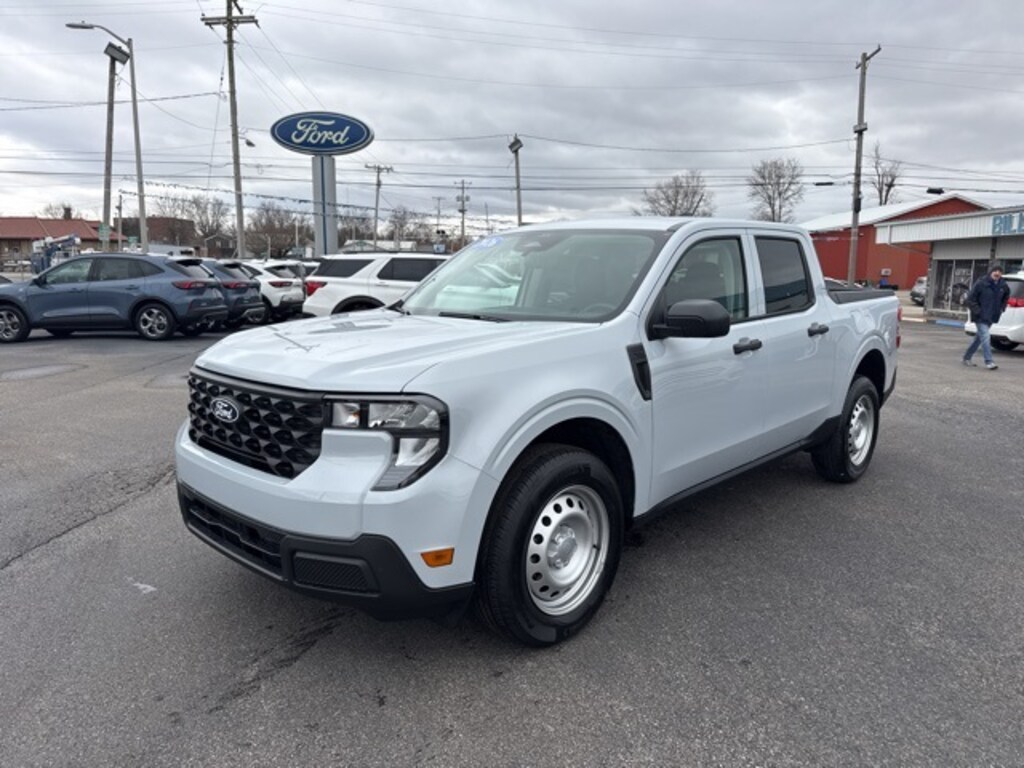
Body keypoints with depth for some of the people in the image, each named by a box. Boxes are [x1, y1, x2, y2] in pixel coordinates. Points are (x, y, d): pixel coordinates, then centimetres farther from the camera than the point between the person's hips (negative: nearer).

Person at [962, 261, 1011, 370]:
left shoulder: (1003, 285, 4)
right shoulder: (981, 283, -14)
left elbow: (1006, 297, 24)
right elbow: (970, 299, -11)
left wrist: (1001, 308, 13)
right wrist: (977, 311, -15)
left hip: (992, 317, 7)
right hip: (981, 317, -7)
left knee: (979, 337, 14)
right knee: (985, 337, -14)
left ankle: (967, 358, 26)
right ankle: (989, 362, -14)